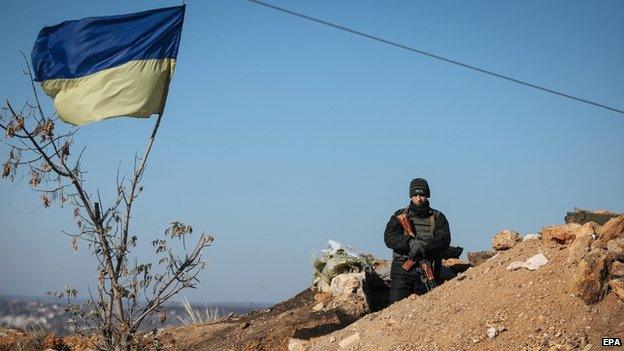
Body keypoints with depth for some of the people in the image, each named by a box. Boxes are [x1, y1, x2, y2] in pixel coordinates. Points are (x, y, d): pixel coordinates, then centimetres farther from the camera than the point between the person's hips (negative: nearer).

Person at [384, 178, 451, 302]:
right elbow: (389, 238, -4)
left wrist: (423, 246, -22)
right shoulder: (400, 216, 11)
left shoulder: (437, 217, 11)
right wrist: (410, 242, -23)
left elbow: (444, 240, -4)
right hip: (402, 270, -1)